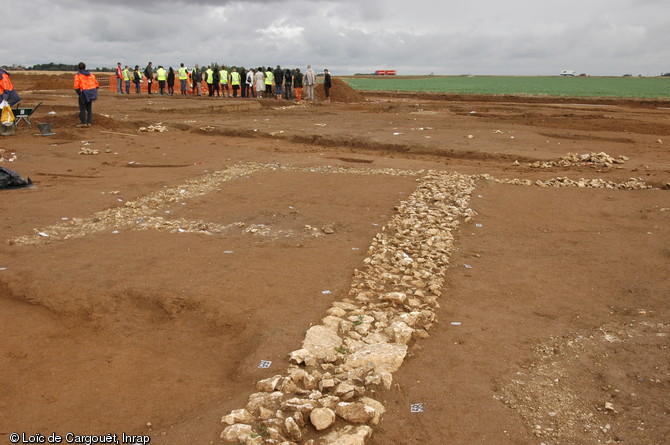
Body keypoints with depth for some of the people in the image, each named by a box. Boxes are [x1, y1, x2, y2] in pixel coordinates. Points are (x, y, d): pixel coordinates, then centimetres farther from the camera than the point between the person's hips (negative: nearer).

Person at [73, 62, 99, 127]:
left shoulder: (78, 75, -4)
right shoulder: (91, 74, 12)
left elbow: (76, 86, -13)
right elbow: (96, 84, 9)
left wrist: (79, 93, -5)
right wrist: (94, 92, 12)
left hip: (84, 93, -5)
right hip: (91, 93, 5)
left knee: (82, 108, 3)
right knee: (89, 108, 13)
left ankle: (83, 122, 1)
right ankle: (89, 122, 14)